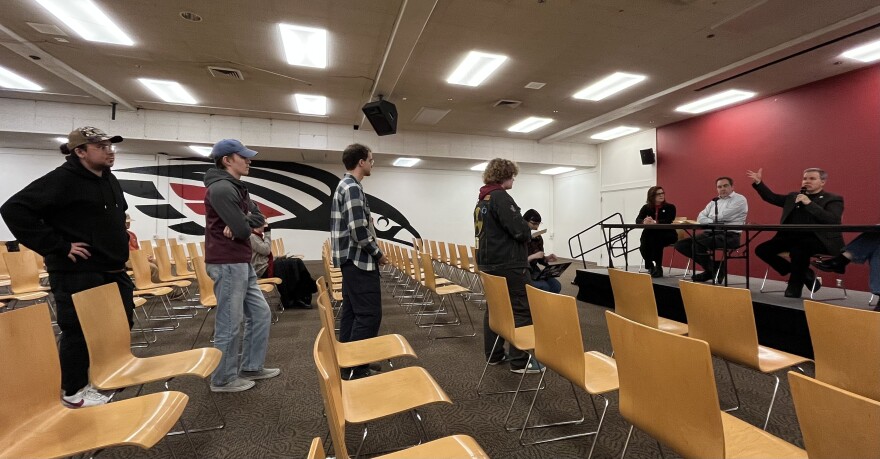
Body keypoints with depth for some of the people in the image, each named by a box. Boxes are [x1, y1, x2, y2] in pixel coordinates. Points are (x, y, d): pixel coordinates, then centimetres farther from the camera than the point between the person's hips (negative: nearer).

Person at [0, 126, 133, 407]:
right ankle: (74, 392, 22)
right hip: (77, 275, -8)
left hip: (113, 272, 9)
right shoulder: (62, 180, -15)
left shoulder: (110, 180, 12)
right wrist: (58, 247, -21)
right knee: (78, 333, 4)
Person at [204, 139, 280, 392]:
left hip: (242, 263, 10)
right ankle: (223, 379, 18)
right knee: (229, 324, 2)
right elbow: (243, 230, -22)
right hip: (227, 264, -10)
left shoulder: (236, 187, 16)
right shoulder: (221, 188, -16)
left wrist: (240, 222, -11)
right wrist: (243, 224, 0)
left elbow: (259, 218, 9)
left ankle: (251, 367, 27)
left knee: (260, 313, 15)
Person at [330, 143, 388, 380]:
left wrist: (372, 252, 17)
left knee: (351, 311, 15)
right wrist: (378, 253, -9)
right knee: (369, 314, -5)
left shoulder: (344, 185, 16)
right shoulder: (353, 188, -16)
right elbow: (359, 230, -23)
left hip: (351, 259, 11)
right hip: (359, 260, -11)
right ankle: (357, 368, 3)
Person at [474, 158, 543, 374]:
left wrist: (524, 231, 14)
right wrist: (529, 232, 1)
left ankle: (494, 354, 23)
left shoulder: (482, 199, 15)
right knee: (521, 311, -2)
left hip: (488, 262, 10)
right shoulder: (500, 197, -15)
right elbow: (520, 230, -22)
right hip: (508, 264, -10)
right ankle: (519, 361, 3)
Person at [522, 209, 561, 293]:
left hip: (534, 270, 7)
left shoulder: (538, 238, 6)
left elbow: (540, 259, 16)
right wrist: (533, 256, -26)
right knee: (544, 287, -26)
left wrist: (547, 258, -5)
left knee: (556, 286, -13)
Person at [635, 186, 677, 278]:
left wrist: (655, 222, -35)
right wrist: (644, 222, -33)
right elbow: (638, 220, -8)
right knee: (644, 241, -29)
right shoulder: (646, 208, 7)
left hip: (667, 235, -2)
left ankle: (658, 267, -20)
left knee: (655, 240, -34)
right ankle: (650, 267, -11)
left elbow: (668, 221, -17)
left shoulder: (670, 207, 0)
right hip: (650, 234, 3)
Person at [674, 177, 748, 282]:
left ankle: (717, 270, -3)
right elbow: (700, 218, 8)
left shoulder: (740, 199, -1)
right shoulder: (714, 201, 20)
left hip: (729, 235, -7)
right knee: (681, 244, -9)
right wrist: (714, 222, -11)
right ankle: (710, 269, 4)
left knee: (696, 244, -31)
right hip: (710, 233, 7)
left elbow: (722, 216, -13)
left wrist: (710, 219, 7)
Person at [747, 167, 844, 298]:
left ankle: (795, 285, -11)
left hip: (817, 239, -6)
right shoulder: (793, 196, 19)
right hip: (792, 237, 6)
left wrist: (809, 203, -18)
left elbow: (832, 220, -15)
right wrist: (758, 182, 13)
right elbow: (772, 198, 25)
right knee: (762, 249, -12)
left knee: (797, 250, -38)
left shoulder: (833, 199, 2)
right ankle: (803, 275, 2)